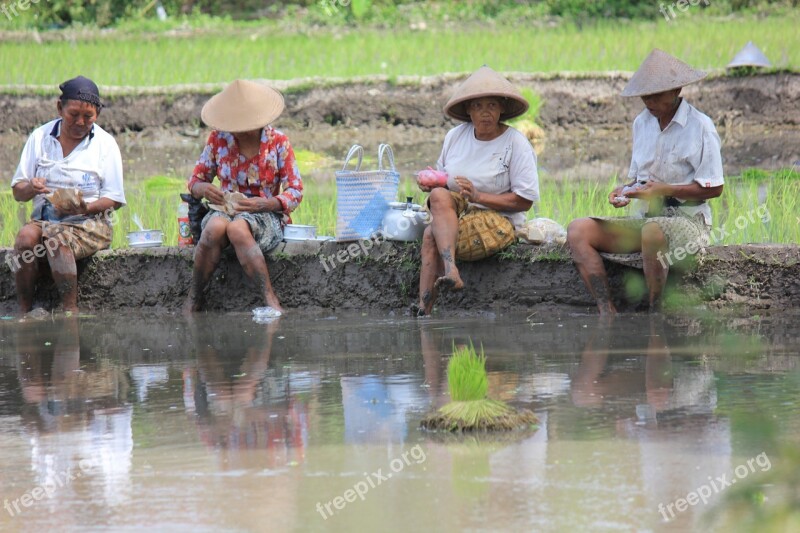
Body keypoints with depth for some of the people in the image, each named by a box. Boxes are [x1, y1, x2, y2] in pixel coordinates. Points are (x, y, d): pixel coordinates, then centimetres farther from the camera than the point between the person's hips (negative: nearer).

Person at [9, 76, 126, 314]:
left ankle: (70, 310, -35)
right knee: (26, 235, -32)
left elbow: (114, 200, 1)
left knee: (57, 238, -35)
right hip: (44, 218, 3)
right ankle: (23, 311, -30)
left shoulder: (105, 144, 5)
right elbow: (17, 192, 10)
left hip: (89, 222, -3)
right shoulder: (40, 138, 11)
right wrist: (30, 188, -15)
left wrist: (86, 208, -19)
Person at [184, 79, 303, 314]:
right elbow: (196, 179, 13)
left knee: (237, 228, -39)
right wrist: (203, 189, -14)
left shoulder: (278, 142, -2)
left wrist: (264, 204, -21)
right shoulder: (218, 139, 5)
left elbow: (295, 191, -1)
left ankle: (271, 301, -39)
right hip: (226, 210, 2)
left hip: (265, 215, -2)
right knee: (215, 228, -36)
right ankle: (193, 302, -25)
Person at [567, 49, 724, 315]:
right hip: (645, 217, 7)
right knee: (578, 230, -14)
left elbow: (714, 188, -8)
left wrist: (664, 190, -17)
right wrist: (625, 191, -2)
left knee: (653, 232, -42)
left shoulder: (700, 126, -6)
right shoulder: (642, 122, 13)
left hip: (687, 219, -7)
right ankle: (607, 314, -28)